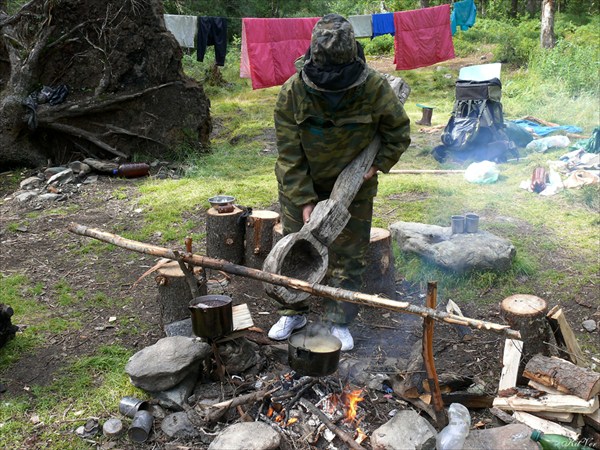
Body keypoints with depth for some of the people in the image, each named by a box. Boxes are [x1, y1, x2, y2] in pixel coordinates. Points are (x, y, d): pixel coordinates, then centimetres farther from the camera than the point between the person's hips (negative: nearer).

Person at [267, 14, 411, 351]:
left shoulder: (374, 87, -21)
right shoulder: (292, 92, -21)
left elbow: (400, 132, -3)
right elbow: (289, 154, -16)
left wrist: (378, 165, -15)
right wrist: (304, 201, -20)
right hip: (301, 185, 1)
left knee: (348, 255, 3)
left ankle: (340, 321, 19)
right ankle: (294, 312, 28)